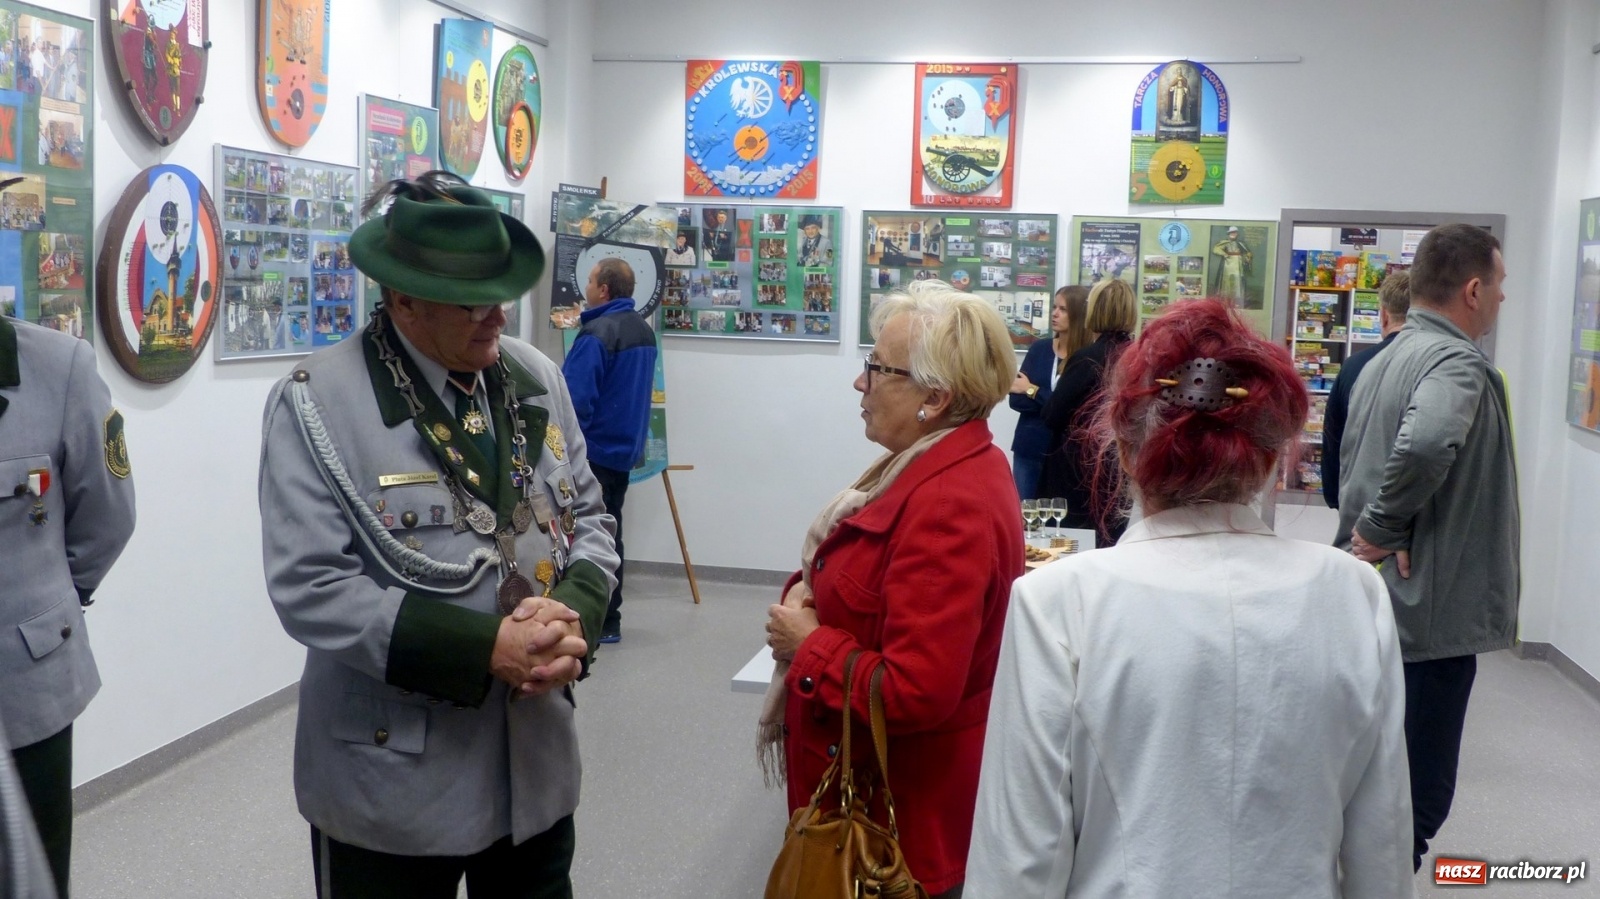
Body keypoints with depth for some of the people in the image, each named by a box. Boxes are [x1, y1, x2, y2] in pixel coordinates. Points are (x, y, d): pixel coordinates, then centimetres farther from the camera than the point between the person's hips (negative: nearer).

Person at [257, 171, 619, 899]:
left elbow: (588, 517, 9)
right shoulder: (318, 402, -13)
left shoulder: (538, 381, 4)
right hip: (391, 781, -5)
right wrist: (483, 647, -24)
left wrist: (574, 617, -12)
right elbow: (309, 587, -19)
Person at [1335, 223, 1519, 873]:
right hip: (1431, 606, -10)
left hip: (1380, 596, 10)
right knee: (1419, 793, -1)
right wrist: (1386, 530, -24)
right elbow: (1426, 445, -39)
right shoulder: (1456, 363, -18)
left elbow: (1356, 460, 21)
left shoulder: (1388, 359, 12)